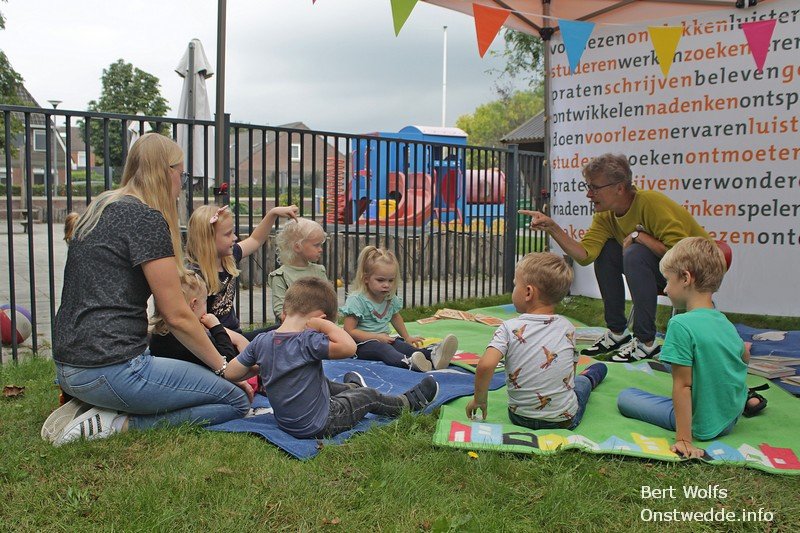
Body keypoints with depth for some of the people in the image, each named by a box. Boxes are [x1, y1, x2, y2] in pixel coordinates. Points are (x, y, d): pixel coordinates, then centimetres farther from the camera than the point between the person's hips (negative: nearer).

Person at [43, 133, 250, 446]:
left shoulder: (99, 209, 14)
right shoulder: (146, 218, -13)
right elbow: (177, 316, -11)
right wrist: (222, 366, 1)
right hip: (110, 370, -9)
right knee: (236, 402, -3)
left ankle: (87, 406, 9)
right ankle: (118, 423, -9)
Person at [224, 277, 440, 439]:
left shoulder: (261, 341, -9)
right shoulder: (307, 341, -28)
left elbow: (231, 372, -2)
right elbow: (349, 347, -37)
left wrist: (258, 366, 15)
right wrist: (325, 324, -27)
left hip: (284, 421, 7)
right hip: (319, 426, -6)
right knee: (369, 396, 15)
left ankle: (351, 388, 62)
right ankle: (411, 401, 38)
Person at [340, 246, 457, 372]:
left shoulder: (391, 299, 7)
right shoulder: (356, 299, -15)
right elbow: (349, 331, -18)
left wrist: (407, 337, 30)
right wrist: (377, 337, -20)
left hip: (384, 339, 6)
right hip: (363, 343, -6)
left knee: (401, 345, -23)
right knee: (382, 349, -35)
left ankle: (433, 355, -49)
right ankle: (408, 362, -65)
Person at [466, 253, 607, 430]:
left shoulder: (509, 328, -18)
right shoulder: (567, 328, -9)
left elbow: (486, 365, -29)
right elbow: (570, 372, 0)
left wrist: (479, 399, -14)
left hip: (520, 417, 0)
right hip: (565, 419, 0)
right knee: (581, 382, 34)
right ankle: (589, 377, 64)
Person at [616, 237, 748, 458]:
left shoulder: (681, 324, -23)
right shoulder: (725, 322, 0)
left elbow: (683, 385, -22)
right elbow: (745, 358, 19)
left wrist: (683, 439, -18)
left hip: (701, 425, -6)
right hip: (731, 419, 7)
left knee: (625, 397, 6)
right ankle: (746, 397, 20)